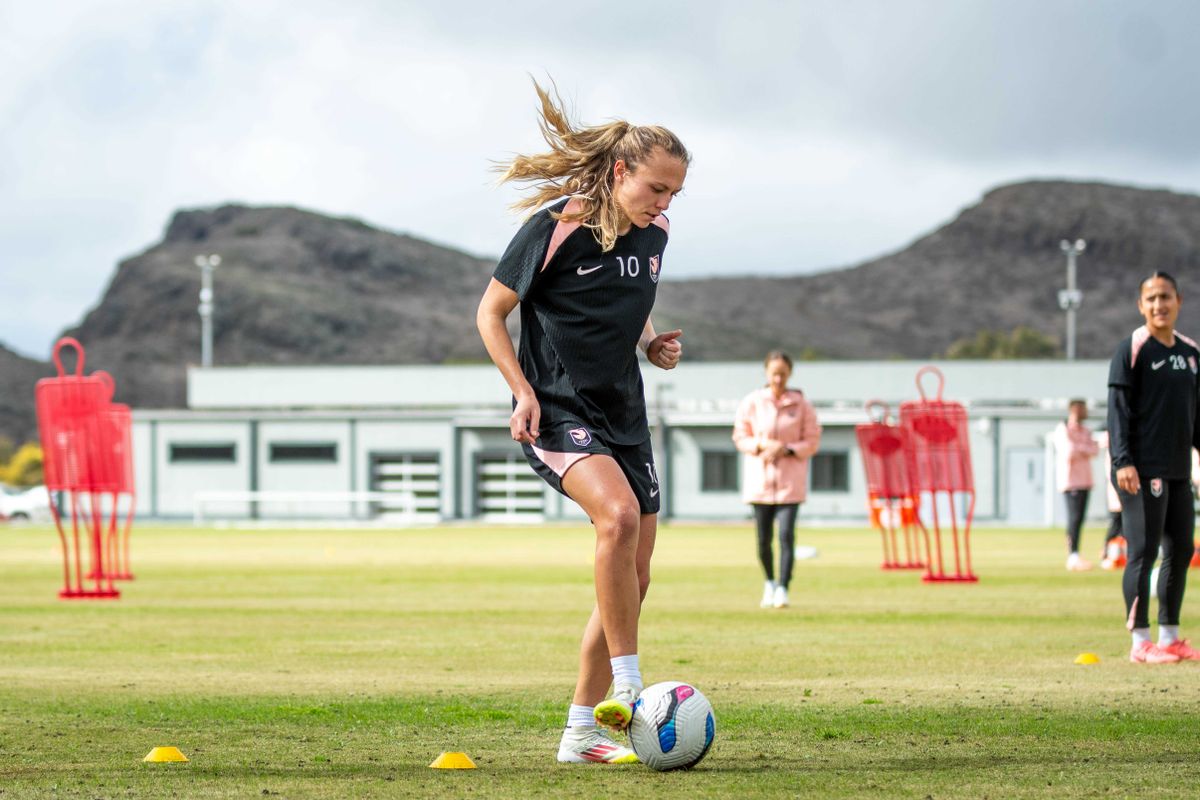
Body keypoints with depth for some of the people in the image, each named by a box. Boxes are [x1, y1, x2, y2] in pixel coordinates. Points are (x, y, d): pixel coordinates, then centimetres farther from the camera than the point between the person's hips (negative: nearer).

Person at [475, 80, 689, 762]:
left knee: (633, 580, 7)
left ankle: (582, 731, 18)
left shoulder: (652, 235, 6)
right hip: (558, 414, -7)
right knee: (619, 515, -33)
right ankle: (626, 689, -24)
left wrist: (653, 344, 3)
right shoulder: (556, 227, -13)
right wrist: (523, 392, -15)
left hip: (624, 417, 7)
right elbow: (491, 312, -5)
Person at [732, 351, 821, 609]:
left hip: (790, 481, -1)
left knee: (786, 534, -13)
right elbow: (740, 436, 5)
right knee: (764, 538, 6)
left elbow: (812, 440, 2)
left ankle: (783, 588, -12)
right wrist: (763, 445, -13)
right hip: (759, 479, 1)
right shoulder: (752, 402, 1)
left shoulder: (801, 404, 0)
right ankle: (769, 582, 30)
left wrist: (788, 450, -14)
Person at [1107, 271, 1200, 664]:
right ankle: (1140, 642, -4)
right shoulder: (1131, 350, -5)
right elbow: (1118, 409, -10)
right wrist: (1123, 461, -19)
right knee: (1144, 551, -7)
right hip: (1142, 470, -7)